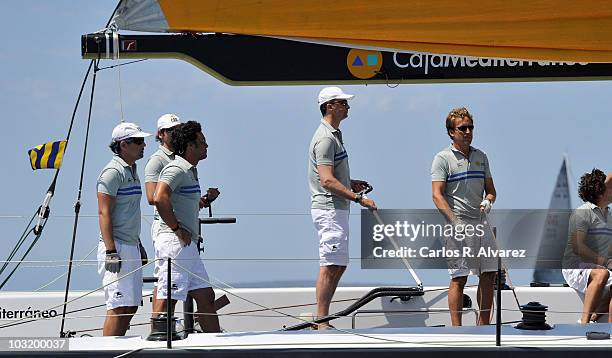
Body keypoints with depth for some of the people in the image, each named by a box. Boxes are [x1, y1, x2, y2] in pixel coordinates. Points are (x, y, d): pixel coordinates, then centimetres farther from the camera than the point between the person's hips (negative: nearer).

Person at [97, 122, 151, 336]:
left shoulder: (131, 171, 17)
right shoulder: (113, 172, -11)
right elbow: (104, 213, -16)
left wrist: (138, 244, 24)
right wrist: (111, 251, -22)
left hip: (131, 246, 10)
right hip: (116, 247, -10)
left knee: (131, 306, 9)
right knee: (119, 307, -13)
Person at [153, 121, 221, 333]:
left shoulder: (190, 171, 21)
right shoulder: (176, 169, -12)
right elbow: (160, 198, -28)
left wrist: (204, 200, 19)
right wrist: (177, 229, -22)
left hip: (188, 245, 11)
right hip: (174, 243, -11)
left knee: (206, 297, 12)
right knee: (167, 300, -10)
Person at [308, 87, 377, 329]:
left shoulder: (334, 134, 18)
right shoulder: (326, 138, -15)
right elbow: (327, 181, -24)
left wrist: (351, 183, 17)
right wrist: (358, 198, -25)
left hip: (336, 209, 11)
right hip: (329, 208, -11)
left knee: (338, 265, 12)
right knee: (330, 266, -11)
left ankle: (321, 320, 14)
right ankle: (321, 323, -10)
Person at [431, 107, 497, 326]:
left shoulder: (481, 157, 15)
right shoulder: (443, 159, -2)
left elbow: (490, 189, 21)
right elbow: (437, 195, -9)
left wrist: (488, 201, -3)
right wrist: (455, 222, -19)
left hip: (482, 223, 6)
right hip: (459, 225, -6)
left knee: (488, 275, 5)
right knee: (459, 278, -6)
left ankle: (483, 326, 14)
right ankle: (456, 329, -4)